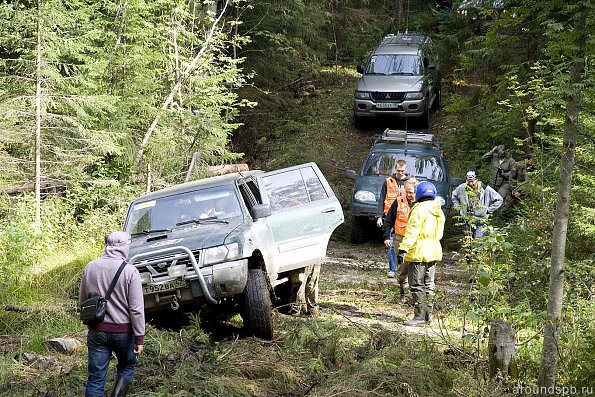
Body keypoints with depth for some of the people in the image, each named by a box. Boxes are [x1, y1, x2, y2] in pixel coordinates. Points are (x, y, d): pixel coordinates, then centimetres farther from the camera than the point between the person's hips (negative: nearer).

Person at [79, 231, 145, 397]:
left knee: (95, 378, 5)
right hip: (123, 331, -2)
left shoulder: (90, 268, -1)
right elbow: (136, 309, -13)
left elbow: (82, 301, 10)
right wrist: (139, 338, -8)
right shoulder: (130, 271, -13)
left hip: (97, 330, 2)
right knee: (127, 366, 21)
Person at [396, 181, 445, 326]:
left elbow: (412, 231, -20)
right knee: (429, 285, 15)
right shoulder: (439, 212, 12)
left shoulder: (420, 209, -14)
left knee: (417, 285, -6)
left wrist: (403, 249, -22)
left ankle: (419, 315, -8)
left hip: (419, 253, -8)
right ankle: (428, 314, 20)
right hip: (433, 252, 8)